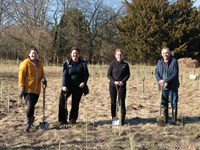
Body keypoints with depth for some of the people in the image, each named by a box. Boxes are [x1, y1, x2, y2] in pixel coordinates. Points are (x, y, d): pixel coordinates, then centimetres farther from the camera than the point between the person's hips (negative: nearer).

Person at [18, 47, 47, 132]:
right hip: (28, 89, -5)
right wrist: (21, 88, -14)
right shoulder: (25, 63, -7)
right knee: (30, 106, -14)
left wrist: (43, 79, -2)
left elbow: (42, 74, 22)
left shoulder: (39, 64, 11)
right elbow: (21, 76, -9)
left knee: (32, 106, 11)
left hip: (36, 90, 5)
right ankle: (29, 122, 4)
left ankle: (30, 120, 31)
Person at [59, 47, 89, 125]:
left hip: (79, 86, 1)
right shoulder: (67, 63, 2)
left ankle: (73, 119, 21)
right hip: (69, 85, -1)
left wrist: (84, 82, -12)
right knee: (62, 98, -19)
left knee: (75, 103, 5)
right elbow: (64, 74, -6)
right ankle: (62, 120, -13)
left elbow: (86, 74, 6)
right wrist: (64, 85, -18)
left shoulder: (82, 63, 4)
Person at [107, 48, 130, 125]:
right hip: (113, 85, 0)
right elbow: (109, 74, 1)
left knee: (122, 102, -2)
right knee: (113, 102, 5)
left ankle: (122, 118, 3)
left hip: (122, 85, 0)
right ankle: (113, 117, 14)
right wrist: (114, 81, -13)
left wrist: (123, 81, -11)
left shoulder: (125, 65, 3)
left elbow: (128, 74, 4)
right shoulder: (112, 64, 2)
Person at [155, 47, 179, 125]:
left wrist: (165, 80, -22)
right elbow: (157, 73, 2)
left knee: (174, 104, 2)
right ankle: (165, 120, 21)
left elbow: (175, 74, -15)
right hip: (163, 87, 4)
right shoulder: (159, 62, 6)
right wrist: (159, 80, -19)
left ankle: (174, 120, 12)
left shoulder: (174, 61, -8)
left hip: (172, 86, -4)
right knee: (164, 104, 11)